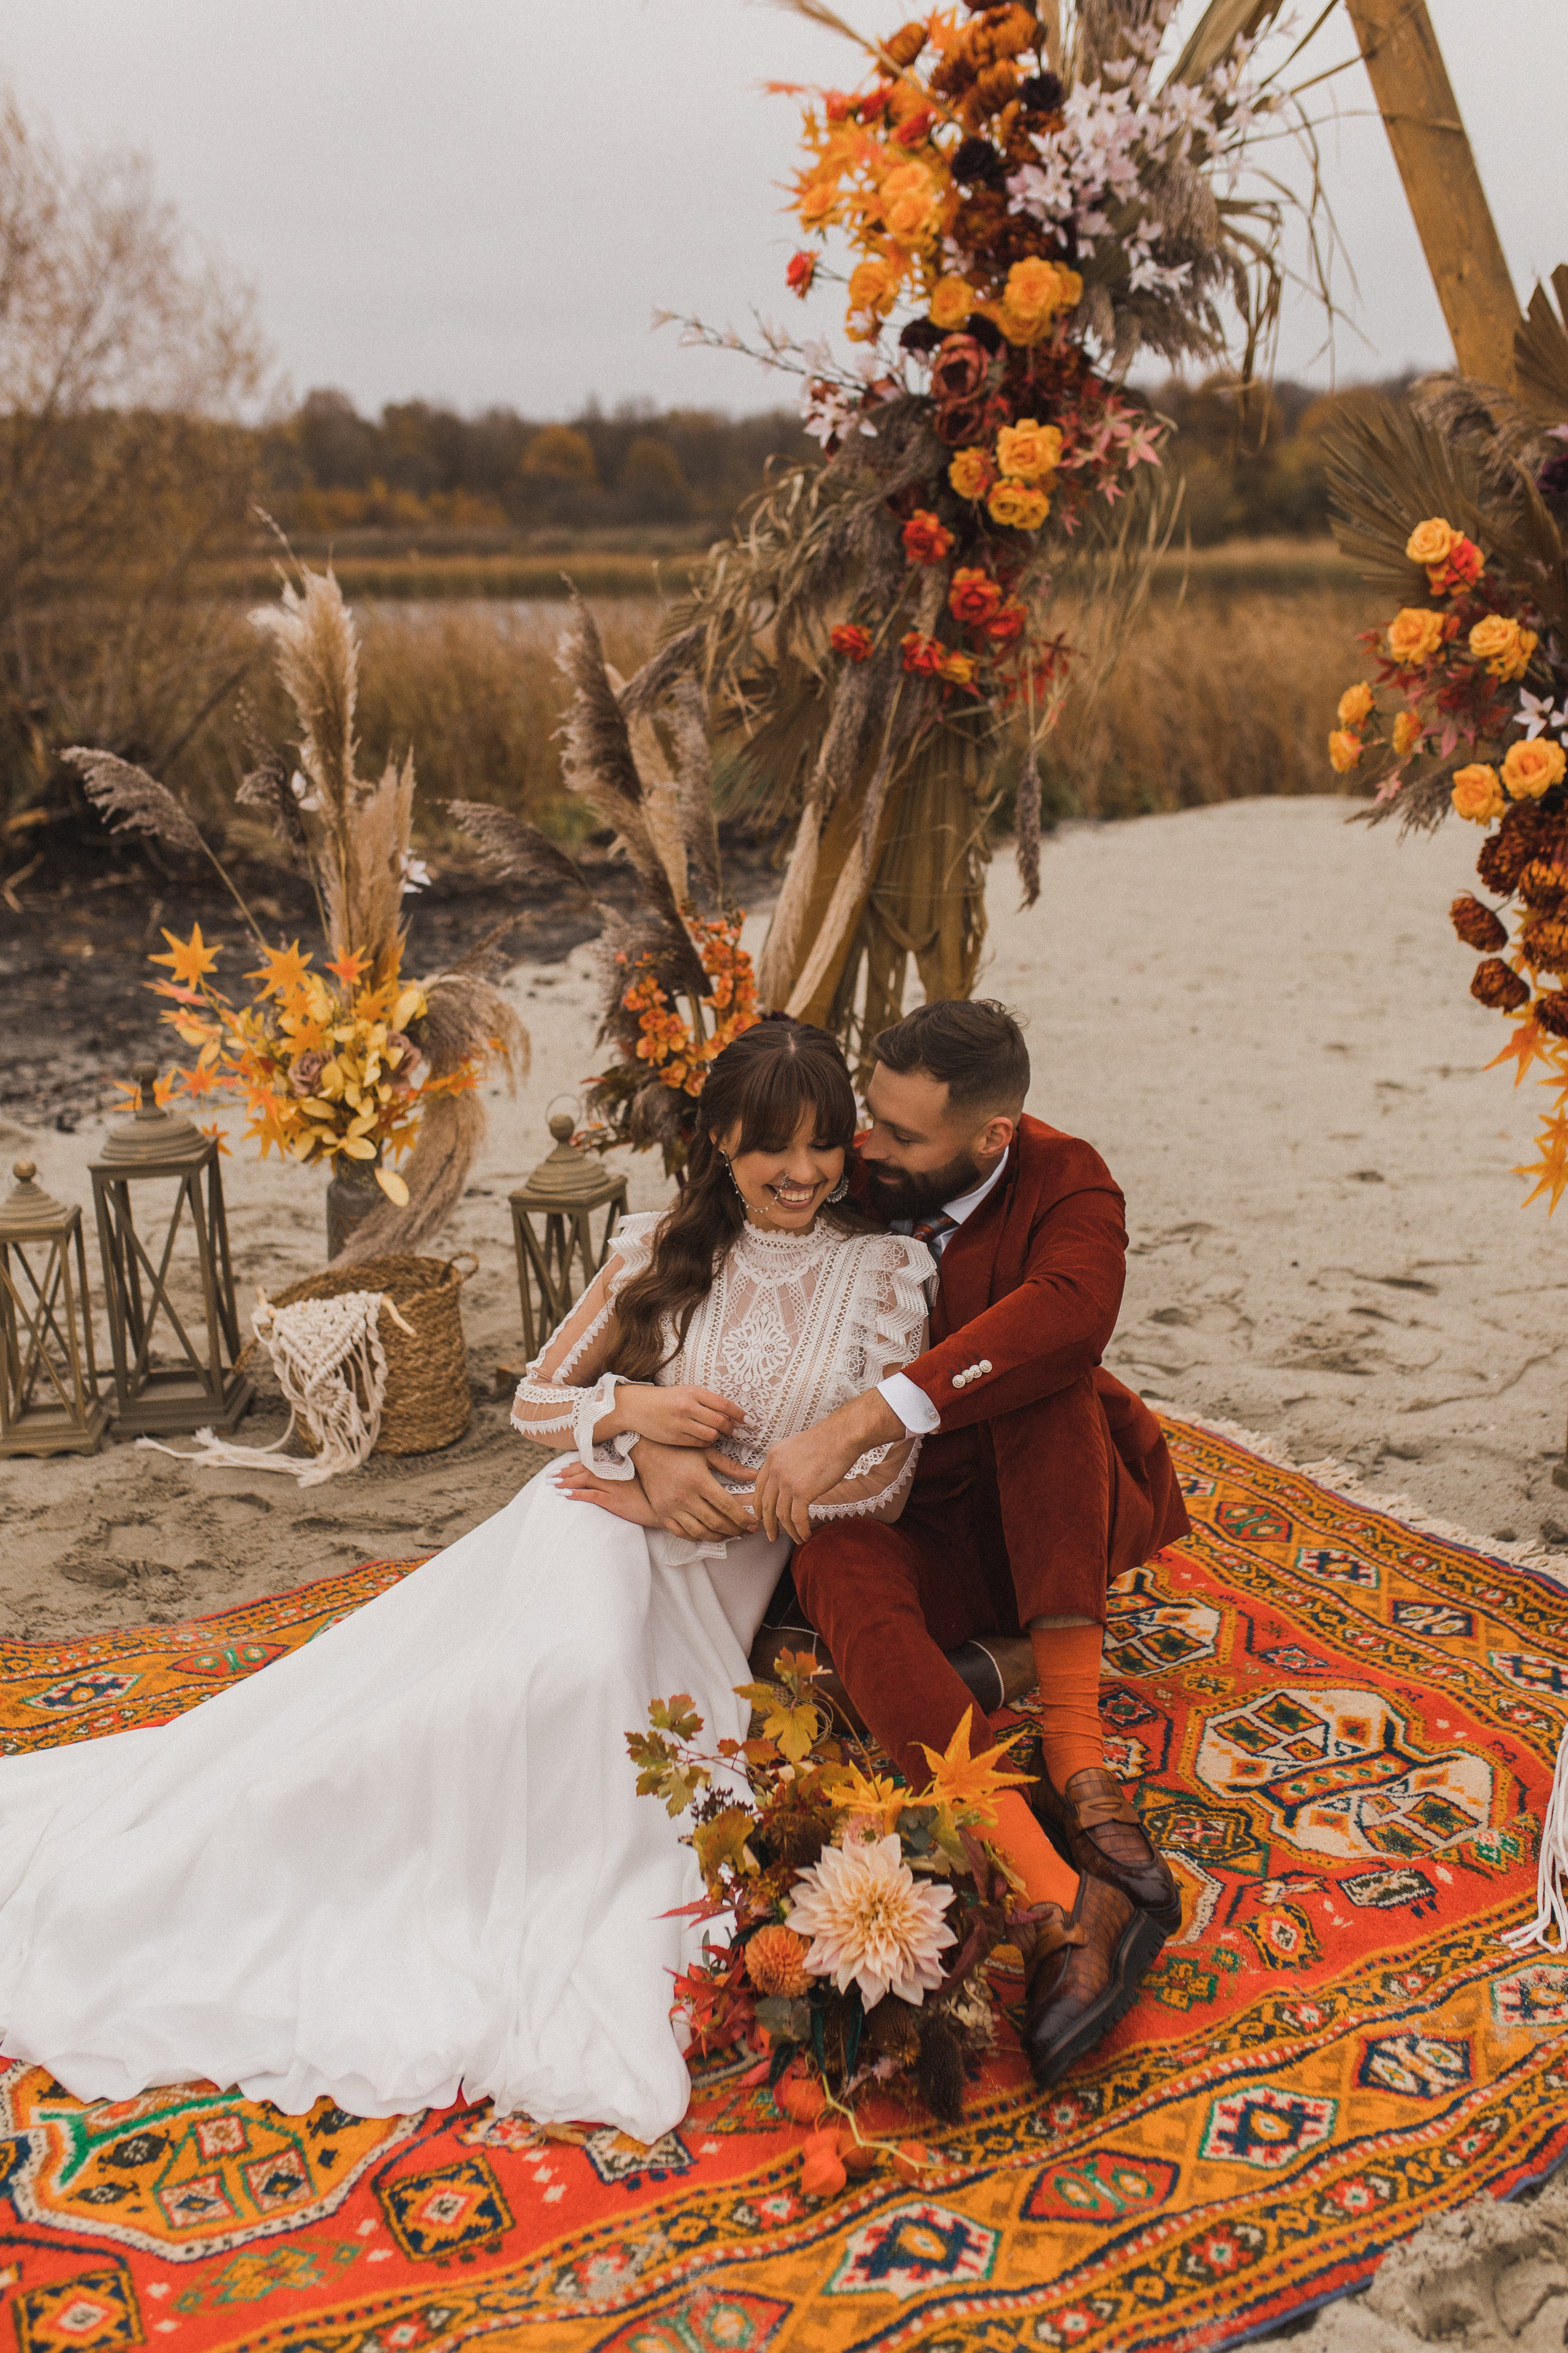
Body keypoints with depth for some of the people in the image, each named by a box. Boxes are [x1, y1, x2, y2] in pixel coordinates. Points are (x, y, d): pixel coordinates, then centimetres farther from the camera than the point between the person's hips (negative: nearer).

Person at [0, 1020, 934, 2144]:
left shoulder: (888, 1270, 3)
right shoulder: (666, 1248, 6)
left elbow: (882, 1474, -4)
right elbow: (535, 1400, 11)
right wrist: (630, 1408, -10)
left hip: (724, 1566, 1)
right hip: (601, 1517, -1)